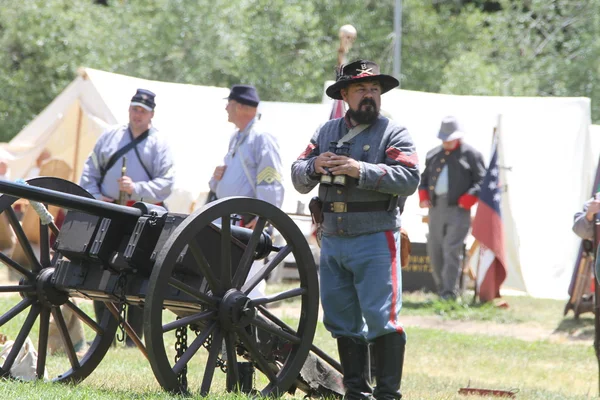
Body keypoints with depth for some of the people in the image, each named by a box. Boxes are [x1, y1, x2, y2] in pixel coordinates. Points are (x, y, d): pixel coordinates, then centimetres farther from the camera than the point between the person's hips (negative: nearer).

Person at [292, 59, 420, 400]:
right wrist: (314, 167, -10)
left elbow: (409, 179, -13)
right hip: (332, 241, 6)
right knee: (342, 320, 9)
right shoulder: (327, 132, 16)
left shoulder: (394, 133, 1)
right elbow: (298, 178, 13)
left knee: (381, 318, -9)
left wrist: (361, 171, -21)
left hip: (375, 240, -5)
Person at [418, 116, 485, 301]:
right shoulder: (433, 155, 18)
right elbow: (424, 178, 25)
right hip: (436, 208, 6)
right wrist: (423, 196, 8)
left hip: (458, 209, -6)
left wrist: (468, 199, -13)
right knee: (434, 251, 8)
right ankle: (441, 290, 20)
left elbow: (482, 181, -2)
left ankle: (449, 293, -12)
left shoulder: (471, 155, 1)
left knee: (451, 250, -12)